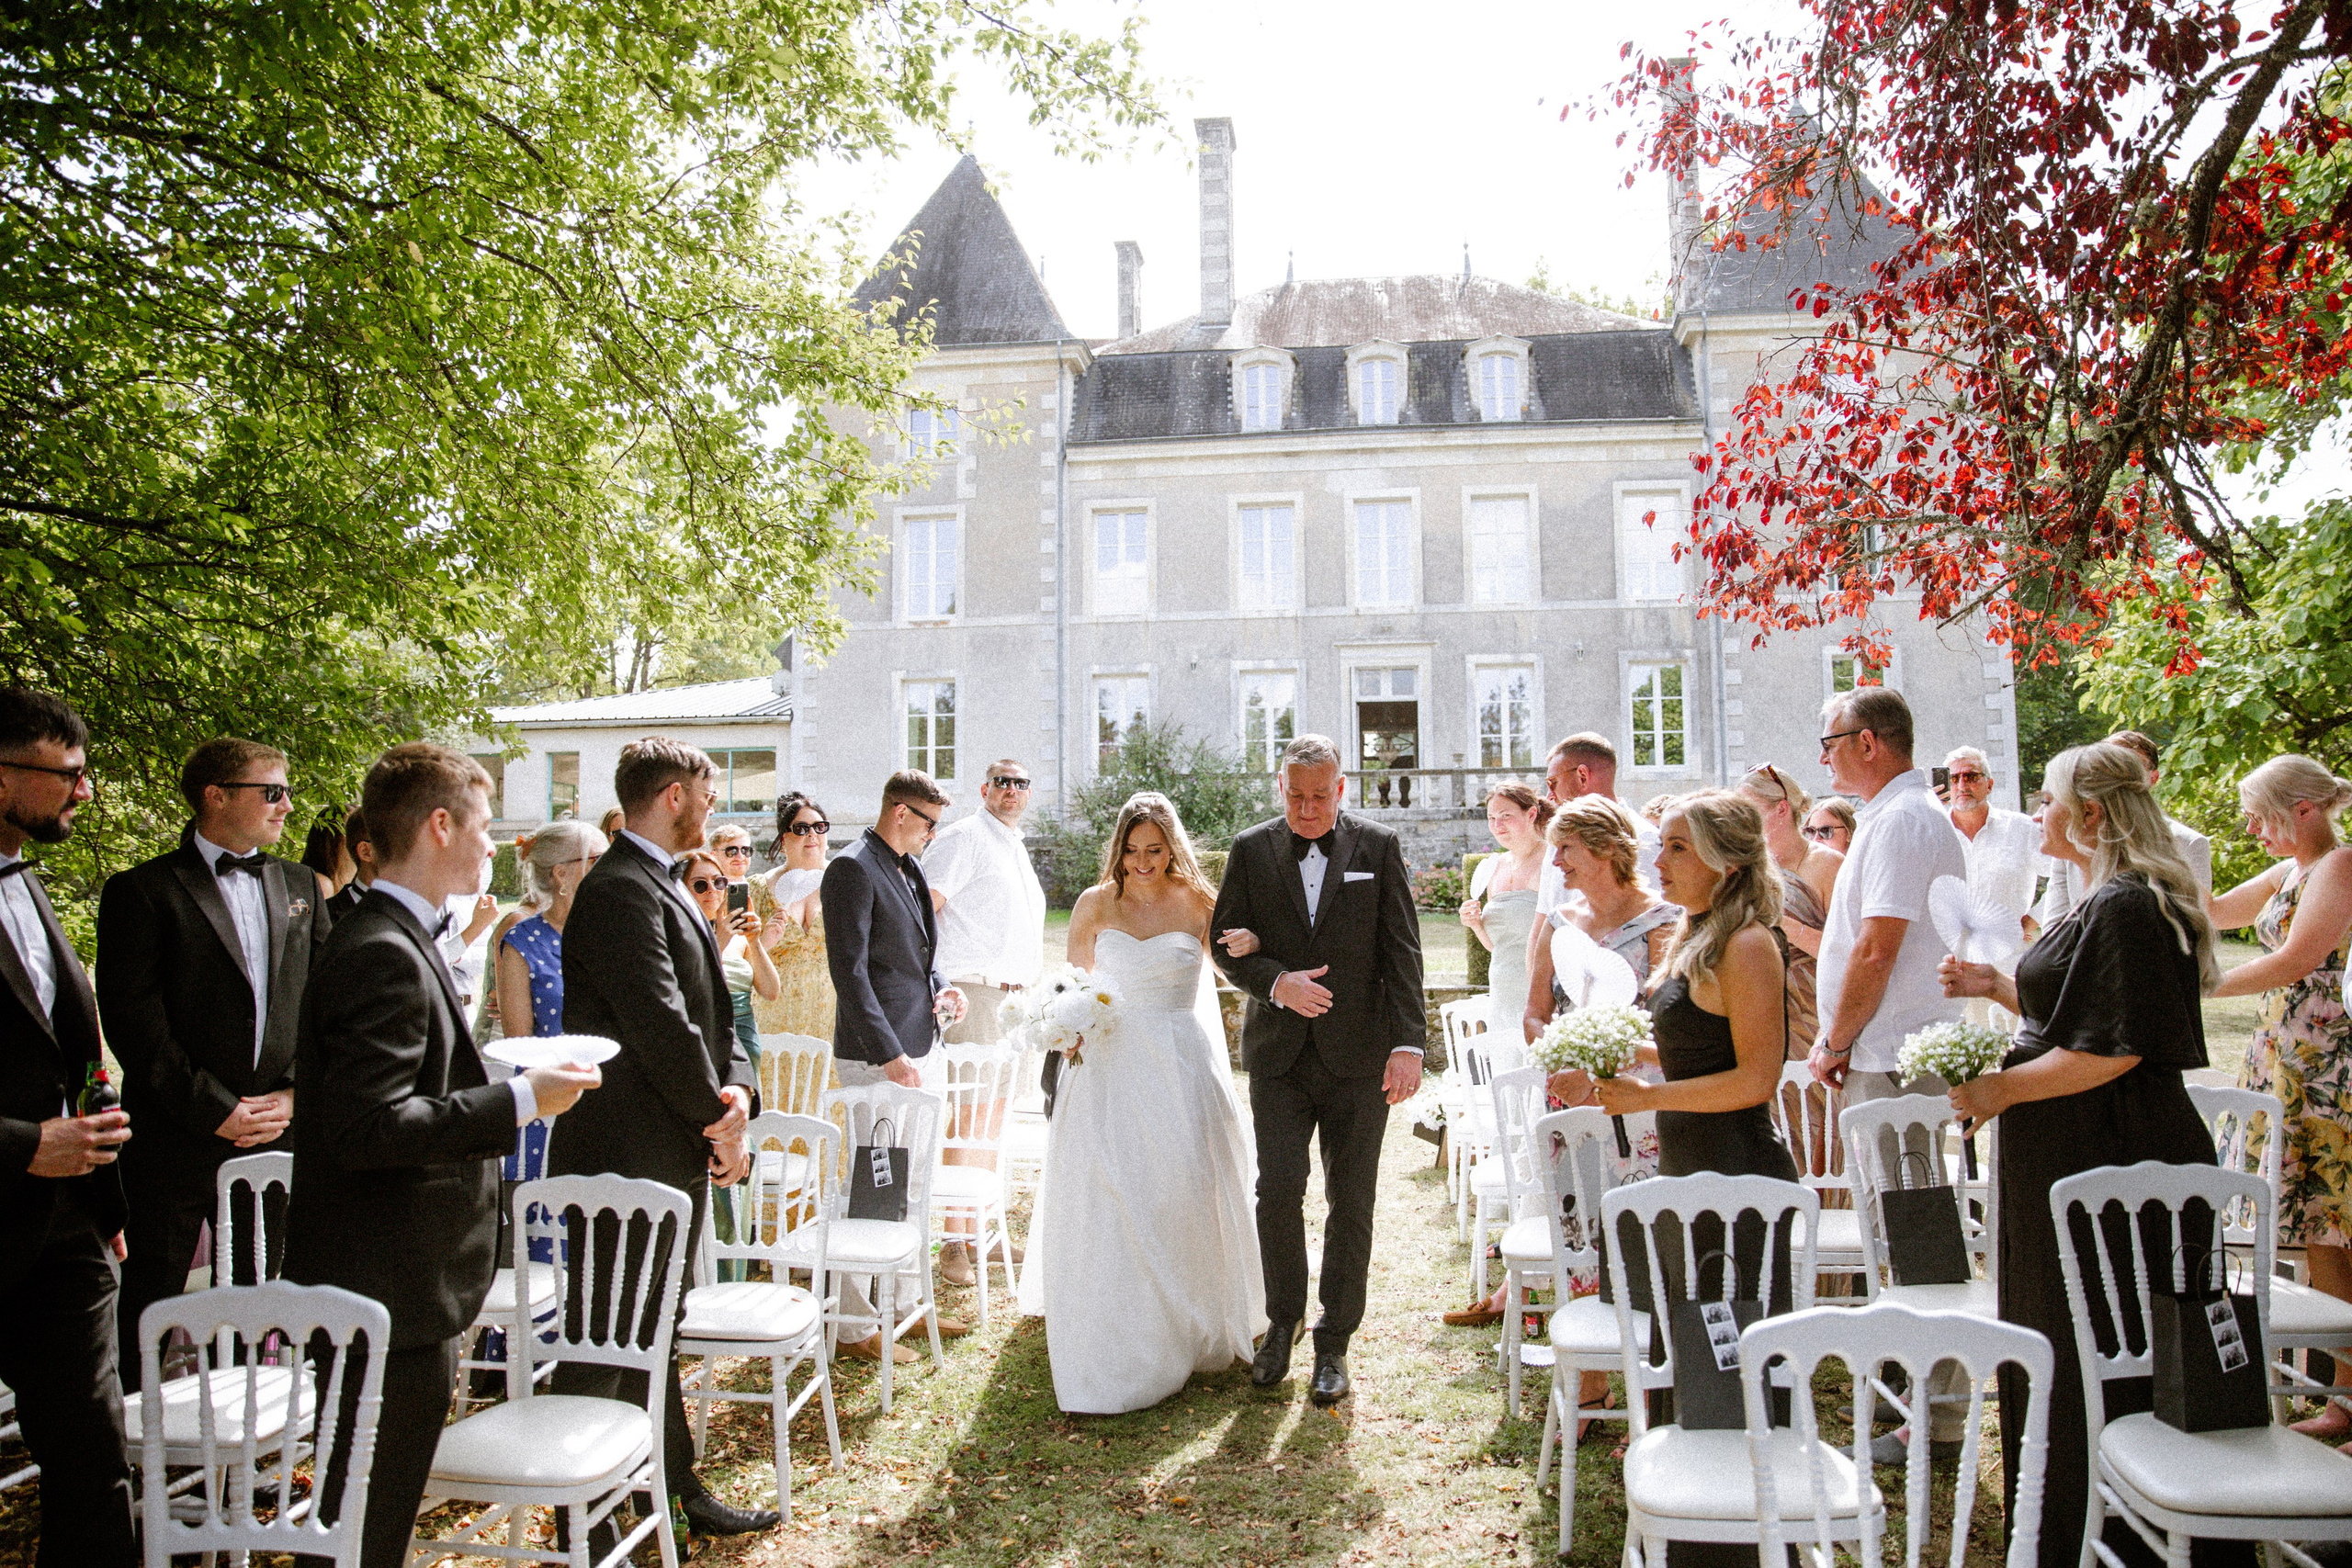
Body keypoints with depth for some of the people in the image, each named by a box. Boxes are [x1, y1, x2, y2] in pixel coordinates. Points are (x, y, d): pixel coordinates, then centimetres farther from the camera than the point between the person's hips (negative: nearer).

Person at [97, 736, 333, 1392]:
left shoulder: (298, 887, 12)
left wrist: (293, 1094, -5)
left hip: (275, 1134, 5)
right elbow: (132, 1020, -11)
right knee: (146, 1310, 6)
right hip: (174, 1139, -4)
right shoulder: (142, 890, -4)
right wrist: (215, 1110, -13)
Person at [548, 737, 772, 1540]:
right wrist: (719, 1123, -12)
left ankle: (678, 1490, 33)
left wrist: (736, 1085, -4)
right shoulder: (620, 890, -18)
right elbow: (660, 1026, -23)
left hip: (670, 1154, 10)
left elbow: (710, 1008, 13)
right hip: (626, 1157, -10)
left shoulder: (667, 884, 15)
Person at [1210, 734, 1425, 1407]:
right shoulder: (1252, 850, 4)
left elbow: (1402, 950, -3)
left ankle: (1333, 1343, 20)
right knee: (1278, 1189, -3)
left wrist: (1409, 1043, -10)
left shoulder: (1378, 847, 0)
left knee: (1351, 1201, 5)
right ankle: (1283, 1319, 22)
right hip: (1279, 1050, 1)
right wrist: (1277, 983, -14)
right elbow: (1226, 941, 5)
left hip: (1358, 1051, -1)